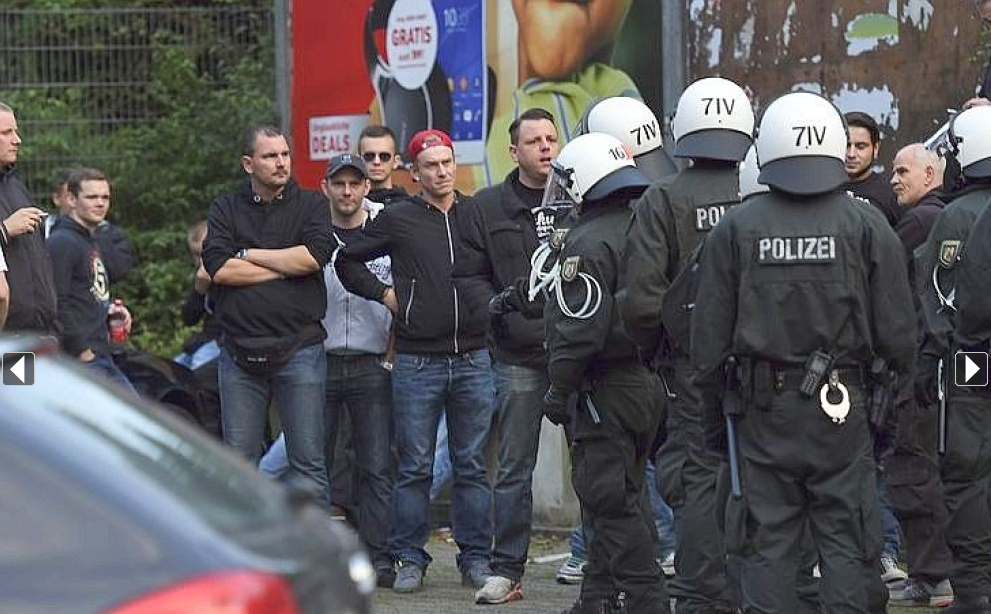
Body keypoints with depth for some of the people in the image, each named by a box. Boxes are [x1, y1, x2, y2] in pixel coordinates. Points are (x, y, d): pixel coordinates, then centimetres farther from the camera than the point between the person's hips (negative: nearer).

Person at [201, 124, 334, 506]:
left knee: (308, 461, -1)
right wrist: (286, 267, -4)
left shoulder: (311, 205, 8)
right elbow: (219, 269, -6)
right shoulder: (226, 209, 10)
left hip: (299, 349, -1)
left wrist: (248, 254, -3)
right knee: (239, 462, 5)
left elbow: (313, 256, -11)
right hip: (240, 351, 1)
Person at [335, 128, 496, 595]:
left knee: (472, 466, 6)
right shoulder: (397, 219, 2)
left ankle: (475, 558, 11)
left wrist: (493, 304, 10)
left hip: (473, 359, 2)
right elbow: (347, 262, 12)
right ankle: (410, 560, 6)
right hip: (417, 361, -2)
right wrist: (384, 294, 3)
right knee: (414, 466, 0)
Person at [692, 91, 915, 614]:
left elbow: (709, 340, 2)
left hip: (761, 408, 1)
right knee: (846, 542, 2)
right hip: (840, 409, -1)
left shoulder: (735, 230, 0)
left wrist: (714, 415, 11)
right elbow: (897, 334, -3)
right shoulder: (865, 226, -2)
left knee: (767, 542, 5)